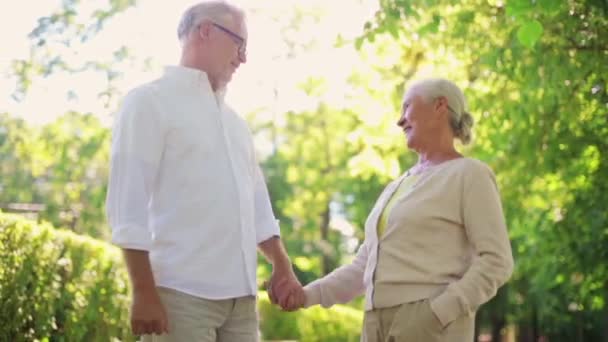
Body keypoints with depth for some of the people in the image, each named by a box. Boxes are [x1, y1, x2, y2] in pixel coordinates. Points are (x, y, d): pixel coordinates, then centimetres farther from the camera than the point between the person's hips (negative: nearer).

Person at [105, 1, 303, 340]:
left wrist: (282, 265, 12)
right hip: (182, 292, -7)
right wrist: (145, 292, -14)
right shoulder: (150, 102, 0)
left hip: (240, 294, 7)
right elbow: (129, 202, -8)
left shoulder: (234, 120, 22)